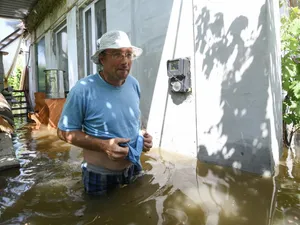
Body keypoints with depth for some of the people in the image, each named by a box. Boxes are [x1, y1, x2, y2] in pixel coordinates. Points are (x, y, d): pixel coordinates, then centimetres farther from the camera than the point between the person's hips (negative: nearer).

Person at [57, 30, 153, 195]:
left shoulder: (134, 84, -5)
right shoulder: (83, 90, -23)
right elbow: (64, 131, -15)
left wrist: (143, 134, -9)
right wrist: (103, 145, -27)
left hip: (133, 168, 5)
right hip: (99, 176, -5)